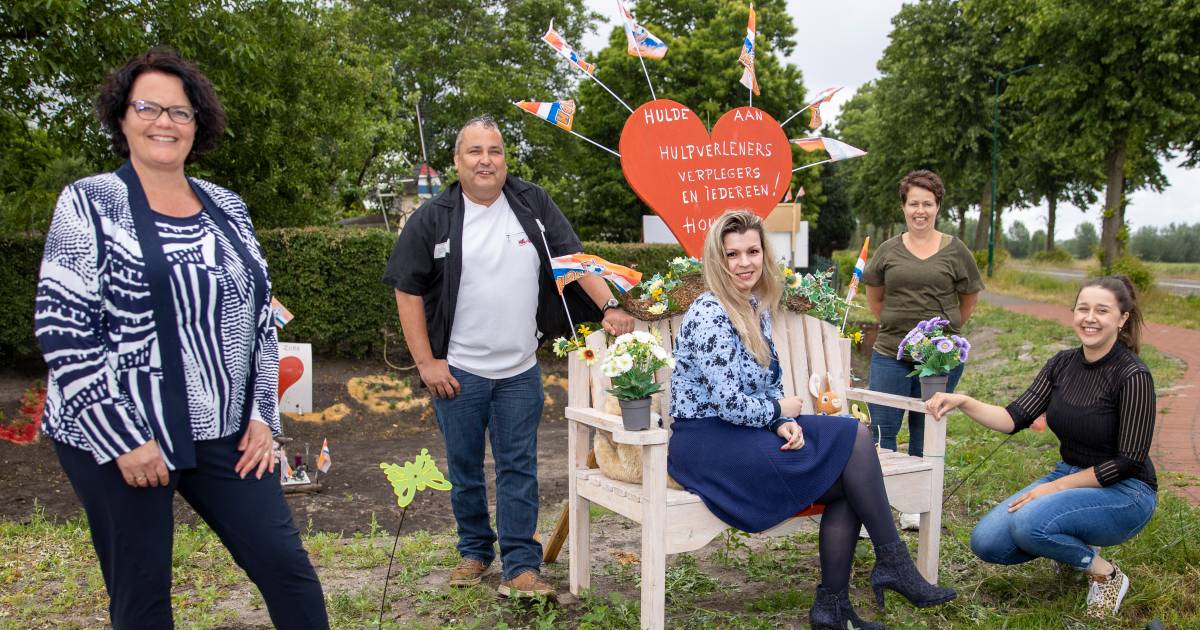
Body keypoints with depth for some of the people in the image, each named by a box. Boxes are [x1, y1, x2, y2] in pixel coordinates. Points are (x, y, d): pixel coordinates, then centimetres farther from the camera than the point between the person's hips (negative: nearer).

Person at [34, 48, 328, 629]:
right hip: (116, 437, -4)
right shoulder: (89, 203, -5)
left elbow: (260, 315, 12)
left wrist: (262, 414, 5)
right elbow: (63, 332, -11)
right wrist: (123, 437, -15)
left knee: (286, 565, 4)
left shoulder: (226, 207, 9)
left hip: (224, 434, 4)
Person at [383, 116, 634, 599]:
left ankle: (520, 567, 10)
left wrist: (609, 306, -14)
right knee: (464, 468, 12)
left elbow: (575, 259, 1)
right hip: (457, 371, -1)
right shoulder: (433, 219, -3)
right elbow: (407, 290, -1)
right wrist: (426, 362, -7)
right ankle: (475, 551, 31)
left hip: (520, 371, 1)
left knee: (519, 468, 4)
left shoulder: (533, 205, 2)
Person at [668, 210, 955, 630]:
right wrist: (782, 412, -5)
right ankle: (893, 563, 1)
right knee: (854, 439, -14)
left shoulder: (757, 307, 10)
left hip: (744, 434, 8)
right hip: (707, 445, -8)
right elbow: (731, 406, -23)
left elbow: (769, 386, 15)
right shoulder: (710, 316, -18)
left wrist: (785, 424, -6)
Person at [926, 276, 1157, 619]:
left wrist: (1055, 487, -19)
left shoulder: (1133, 376, -18)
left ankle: (1105, 574, -5)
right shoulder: (1062, 364, 1)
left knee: (1029, 522, -33)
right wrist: (963, 402, -20)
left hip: (1123, 492, -6)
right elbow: (1015, 418, -3)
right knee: (986, 542, -11)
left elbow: (1129, 461, -17)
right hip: (1068, 477, 6)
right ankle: (1077, 544, 14)